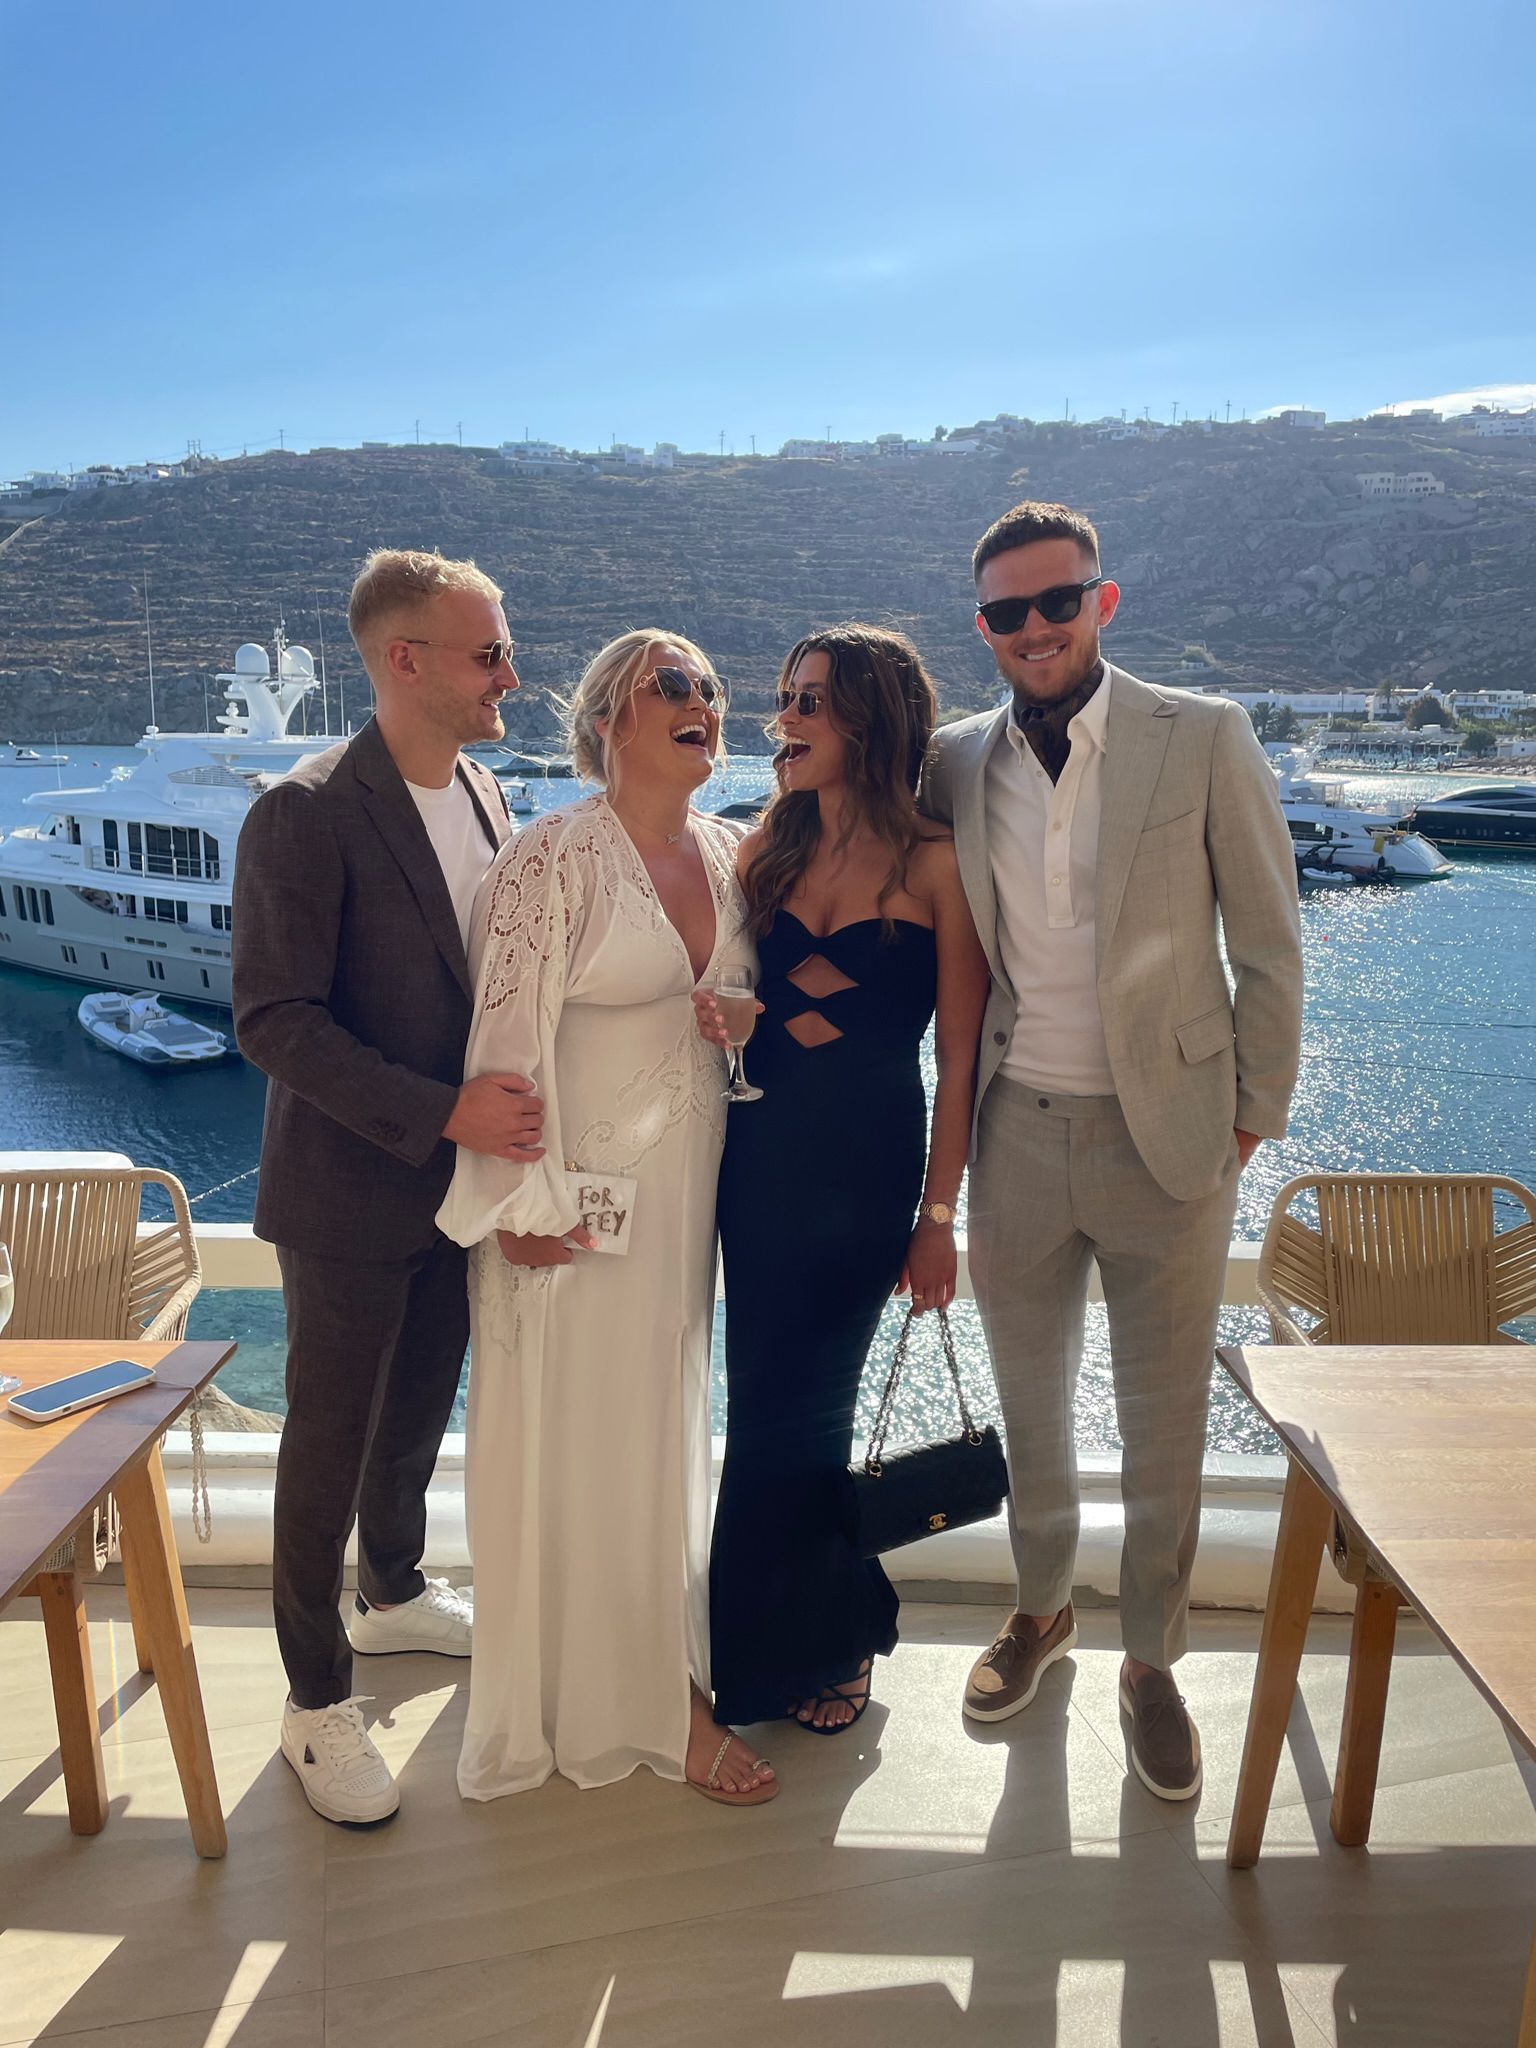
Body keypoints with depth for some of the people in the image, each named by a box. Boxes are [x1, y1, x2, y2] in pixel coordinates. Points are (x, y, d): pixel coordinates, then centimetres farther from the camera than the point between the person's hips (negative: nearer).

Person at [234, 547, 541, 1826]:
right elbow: (274, 1023, -22)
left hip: (459, 1181, 7)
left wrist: (494, 1112, 0)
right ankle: (317, 1702, 28)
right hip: (351, 1192, -7)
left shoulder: (483, 793, 4)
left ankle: (394, 1592, 48)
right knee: (331, 1446, 8)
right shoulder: (306, 816, -19)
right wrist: (443, 1112, -26)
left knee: (420, 1413, 23)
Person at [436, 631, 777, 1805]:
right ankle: (643, 1704, 24)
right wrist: (526, 1202, -16)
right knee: (588, 1434, 6)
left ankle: (667, 1655, 39)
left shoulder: (726, 852, 5)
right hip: (582, 1197, -6)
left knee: (670, 1421, 19)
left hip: (691, 1188, 7)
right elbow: (507, 1036, -16)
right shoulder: (554, 858, -15)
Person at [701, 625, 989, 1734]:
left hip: (867, 1164, -4)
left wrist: (939, 1214, -7)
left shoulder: (937, 865, -8)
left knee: (791, 1407, 6)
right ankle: (838, 1622, 37)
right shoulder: (770, 845, 5)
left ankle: (815, 1640, 34)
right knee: (780, 1401, 11)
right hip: (758, 1153, 4)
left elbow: (961, 1054, -7)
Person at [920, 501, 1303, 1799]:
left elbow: (1269, 946, -2)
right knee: (1030, 1402, 18)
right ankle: (1042, 1608, 42)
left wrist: (1253, 1115, -2)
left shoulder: (1206, 740, -7)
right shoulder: (954, 763, 2)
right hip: (1017, 1138, 3)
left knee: (1165, 1425, 11)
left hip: (1164, 1136, -2)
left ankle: (1153, 1662, 34)